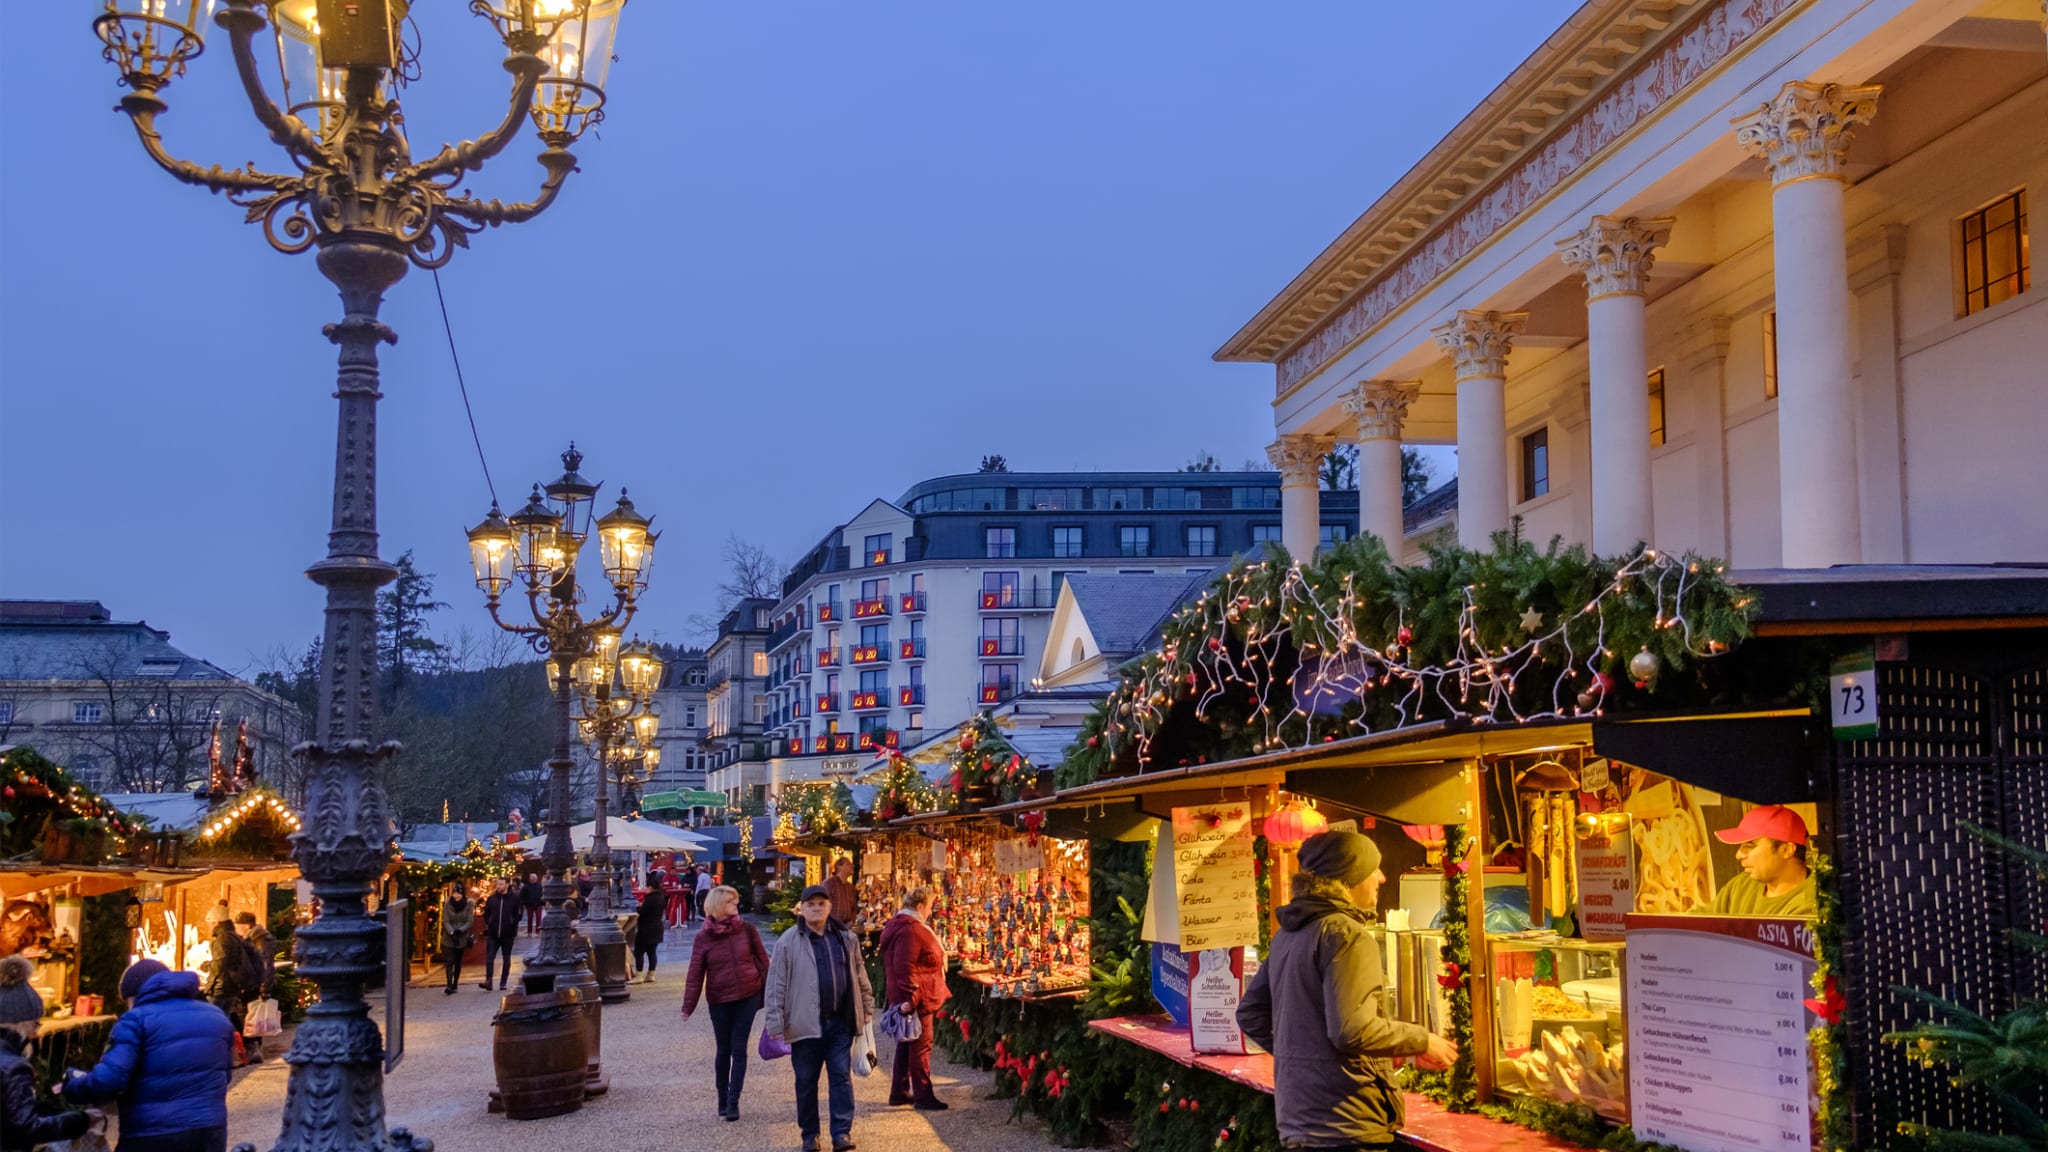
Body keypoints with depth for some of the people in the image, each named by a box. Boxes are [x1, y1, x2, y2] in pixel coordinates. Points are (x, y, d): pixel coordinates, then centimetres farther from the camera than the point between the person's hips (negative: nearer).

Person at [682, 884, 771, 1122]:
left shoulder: (746, 930, -1)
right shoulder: (703, 937, -4)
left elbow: (762, 962, 5)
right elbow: (695, 974, -3)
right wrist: (688, 1006, -7)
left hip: (747, 997, 0)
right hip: (719, 1001, 0)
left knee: (739, 1049, -2)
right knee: (723, 1050, 10)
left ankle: (733, 1102, 2)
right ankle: (722, 1099, 25)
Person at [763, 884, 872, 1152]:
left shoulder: (846, 937, 6)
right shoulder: (789, 942, -5)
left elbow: (859, 975, 16)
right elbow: (776, 985, -6)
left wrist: (866, 1007, 15)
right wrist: (776, 1024, -9)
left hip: (840, 1022, 2)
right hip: (806, 1024, -2)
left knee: (842, 1077, 1)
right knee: (806, 1081, 8)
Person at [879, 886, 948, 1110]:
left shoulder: (900, 925, 15)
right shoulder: (910, 930, -20)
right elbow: (905, 967, -26)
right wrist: (909, 997, -28)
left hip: (907, 997, 11)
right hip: (916, 997, -11)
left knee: (907, 1043, 16)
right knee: (921, 1045, -4)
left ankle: (899, 1092, 23)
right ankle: (923, 1096, 1)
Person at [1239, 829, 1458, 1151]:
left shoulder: (1287, 934, 13)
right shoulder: (1346, 934, -15)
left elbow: (1251, 1015, 18)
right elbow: (1353, 1030, -23)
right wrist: (1423, 1041, -10)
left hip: (1298, 1117, 9)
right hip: (1344, 1124, -9)